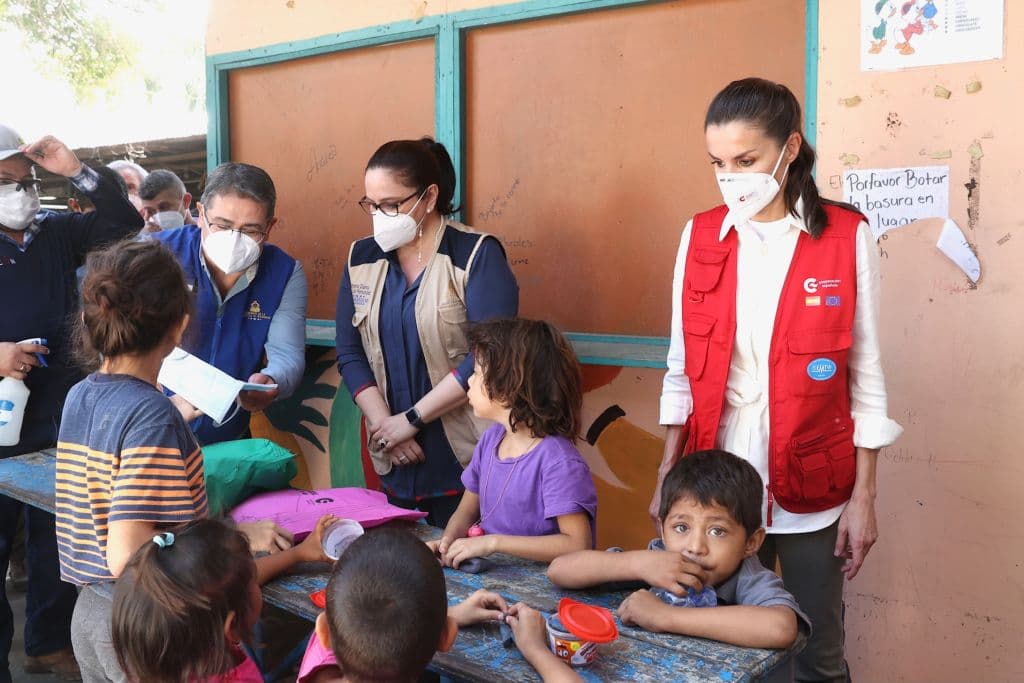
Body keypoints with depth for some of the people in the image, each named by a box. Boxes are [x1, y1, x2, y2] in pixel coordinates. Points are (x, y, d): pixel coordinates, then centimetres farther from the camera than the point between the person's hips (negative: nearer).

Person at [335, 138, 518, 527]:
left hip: (467, 458, -4)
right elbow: (349, 354, 5)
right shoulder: (362, 258, 7)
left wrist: (411, 418, -14)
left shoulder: (477, 255, -9)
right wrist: (384, 424, -9)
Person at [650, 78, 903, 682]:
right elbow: (683, 370, 5)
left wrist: (864, 497, -4)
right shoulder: (700, 236, 0)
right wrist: (666, 476, 4)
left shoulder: (848, 237, -7)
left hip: (812, 489, -2)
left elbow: (866, 376, -4)